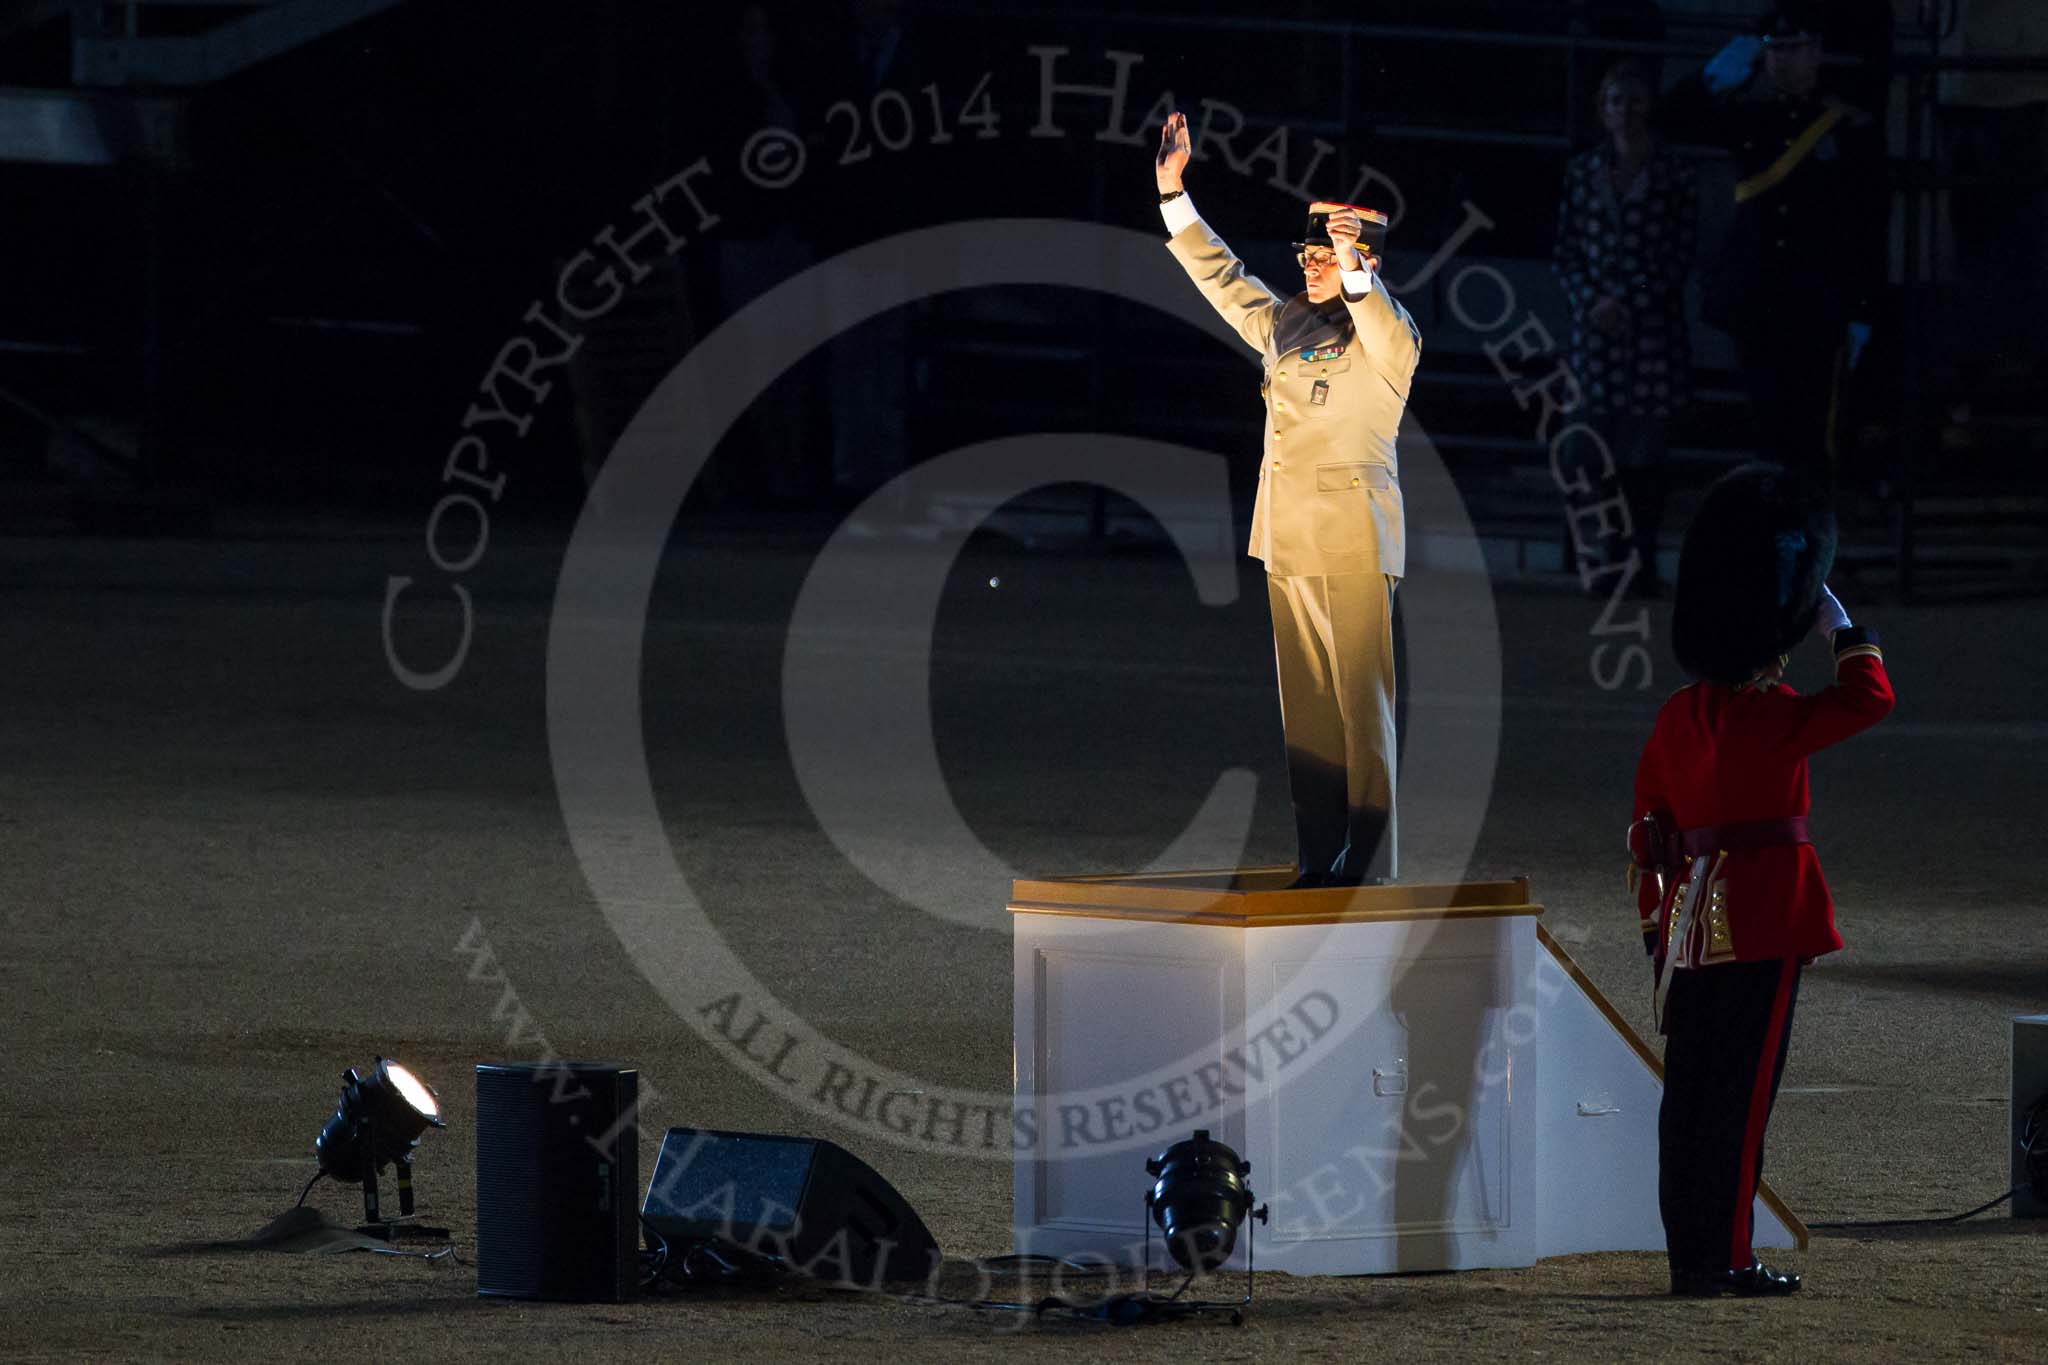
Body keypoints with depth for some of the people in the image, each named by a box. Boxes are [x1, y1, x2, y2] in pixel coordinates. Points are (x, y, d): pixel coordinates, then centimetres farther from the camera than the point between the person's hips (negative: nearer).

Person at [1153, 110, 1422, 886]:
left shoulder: (1387, 334, -4)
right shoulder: (1286, 325, 14)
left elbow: (1392, 344, -26)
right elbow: (1221, 276, 20)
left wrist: (1352, 268, -41)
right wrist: (1172, 192, 15)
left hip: (1354, 541, -7)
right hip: (1289, 537, 7)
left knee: (1363, 708, -7)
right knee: (1305, 708, 8)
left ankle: (1372, 871, -6)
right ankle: (1320, 860, 12)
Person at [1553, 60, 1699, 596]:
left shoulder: (1674, 174, 2)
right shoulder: (1583, 172, 10)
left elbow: (1680, 255, -1)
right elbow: (1566, 250, 10)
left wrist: (1626, 300, -10)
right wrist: (1590, 299, -7)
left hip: (1654, 325, -3)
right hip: (1596, 328, 3)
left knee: (1646, 451, -5)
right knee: (1602, 450, -1)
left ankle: (1643, 564, -2)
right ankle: (1614, 562, 3)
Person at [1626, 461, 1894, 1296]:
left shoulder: (1677, 717, 7)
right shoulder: (1771, 717, -15)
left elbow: (1648, 828, 12)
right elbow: (1869, 697, -7)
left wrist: (1656, 926, 19)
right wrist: (1839, 626, 6)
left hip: (1689, 932, 7)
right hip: (1763, 929, -7)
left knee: (1688, 1093, 9)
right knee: (1741, 1092, -3)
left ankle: (1688, 1256, 13)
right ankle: (1725, 1257, -3)